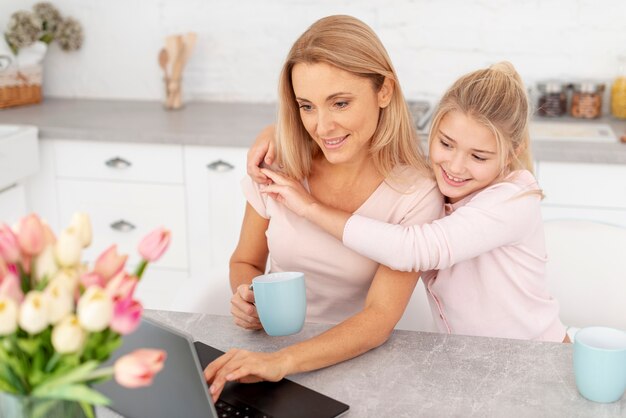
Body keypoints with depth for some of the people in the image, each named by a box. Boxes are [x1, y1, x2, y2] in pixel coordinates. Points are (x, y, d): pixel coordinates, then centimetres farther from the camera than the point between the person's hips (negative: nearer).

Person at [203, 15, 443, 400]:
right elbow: (245, 262, 6)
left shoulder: (415, 194, -15)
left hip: (353, 356, -1)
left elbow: (380, 317, -21)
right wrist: (247, 298, -17)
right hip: (268, 342, 2)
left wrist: (282, 361, -36)